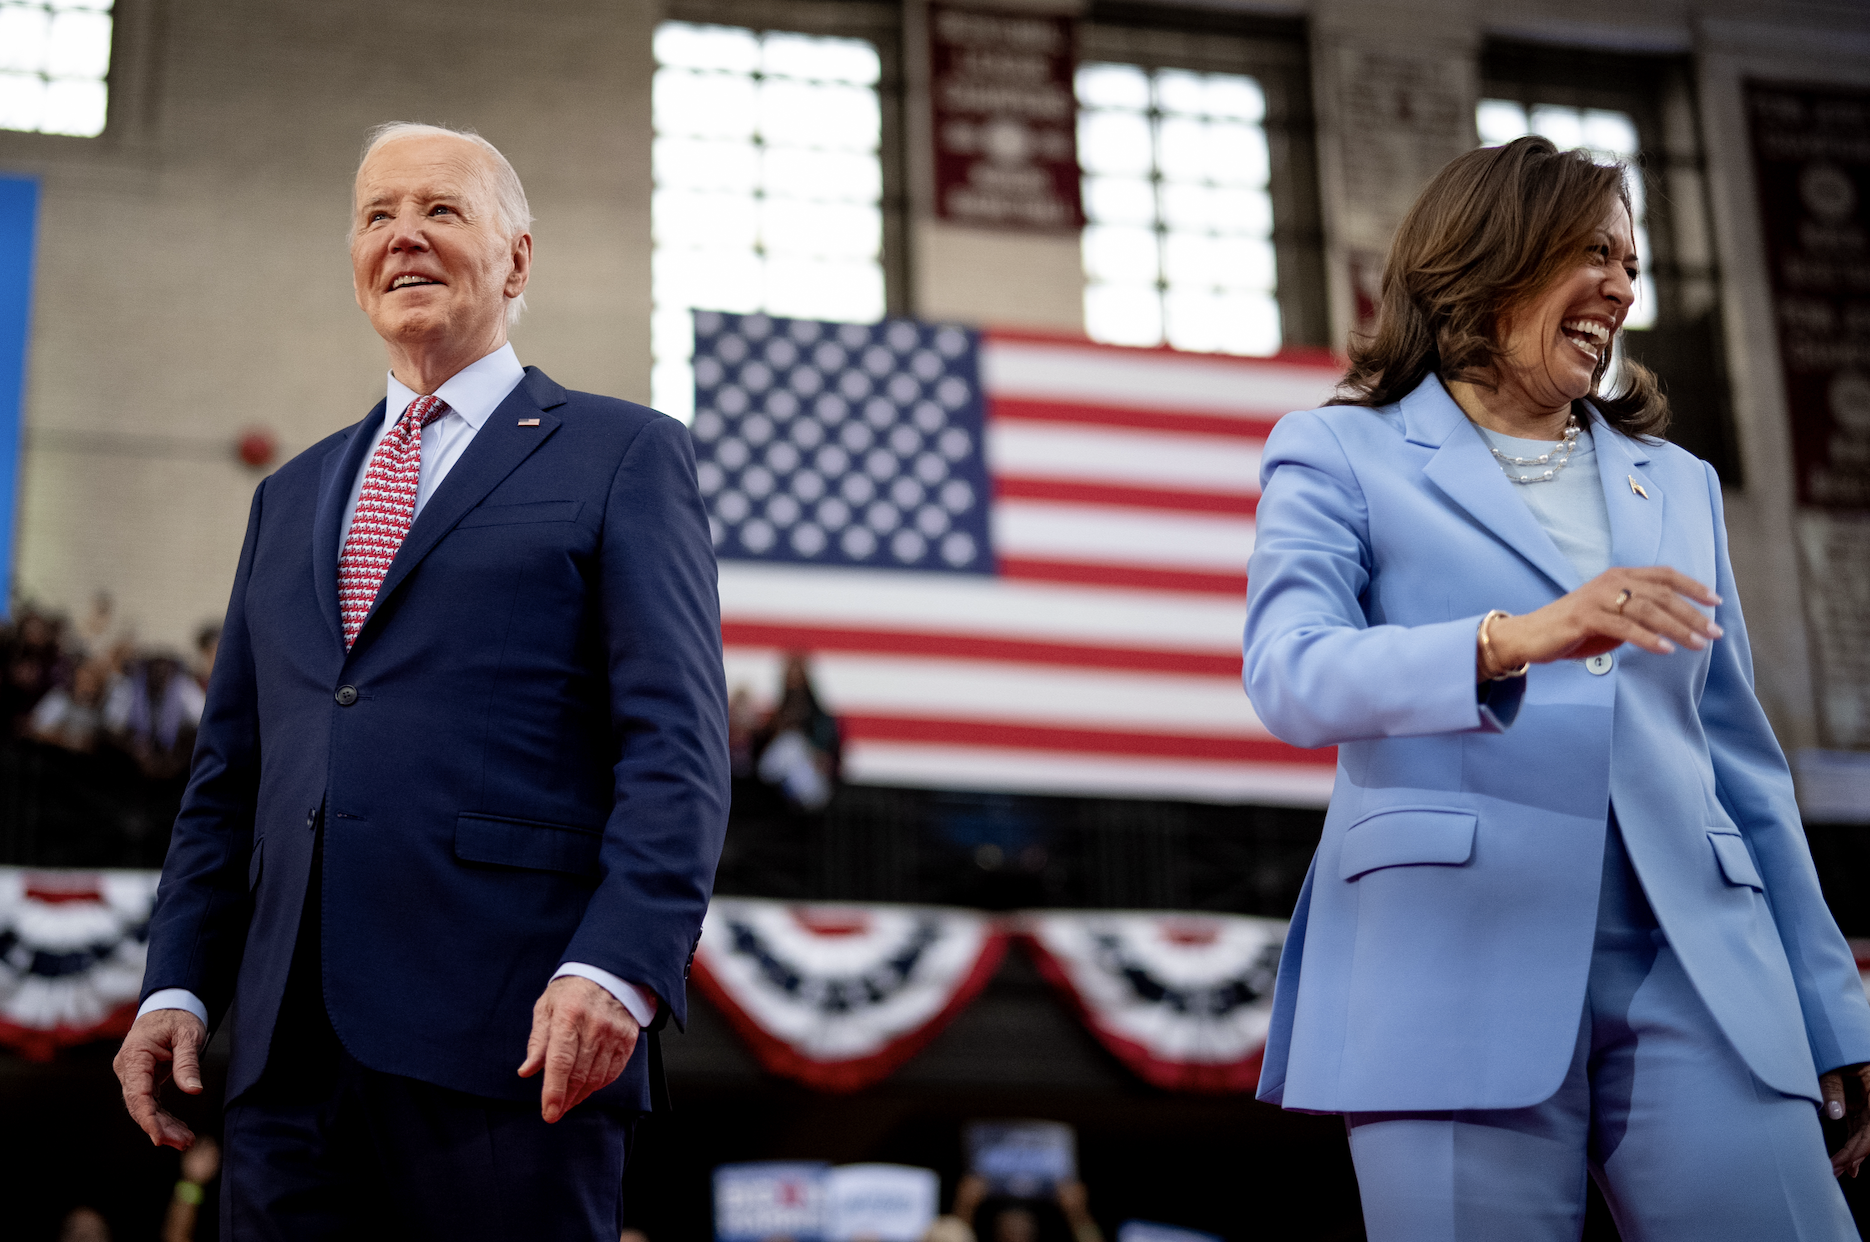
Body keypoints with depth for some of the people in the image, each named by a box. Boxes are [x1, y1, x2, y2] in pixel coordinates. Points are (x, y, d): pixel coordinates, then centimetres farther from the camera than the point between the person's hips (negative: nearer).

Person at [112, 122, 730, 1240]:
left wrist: (616, 969, -17)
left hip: (515, 1044, -5)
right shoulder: (293, 496, 24)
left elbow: (677, 746, -4)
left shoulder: (623, 454, 7)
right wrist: (177, 984, 9)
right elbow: (231, 772, 22)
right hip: (294, 1052, 5)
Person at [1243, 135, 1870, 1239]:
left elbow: (1743, 763, 21)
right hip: (1457, 965, -3)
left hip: (1692, 970, 4)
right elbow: (1290, 677, -7)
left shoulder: (1677, 486, 23)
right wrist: (1510, 640, -25)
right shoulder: (1342, 454, 10)